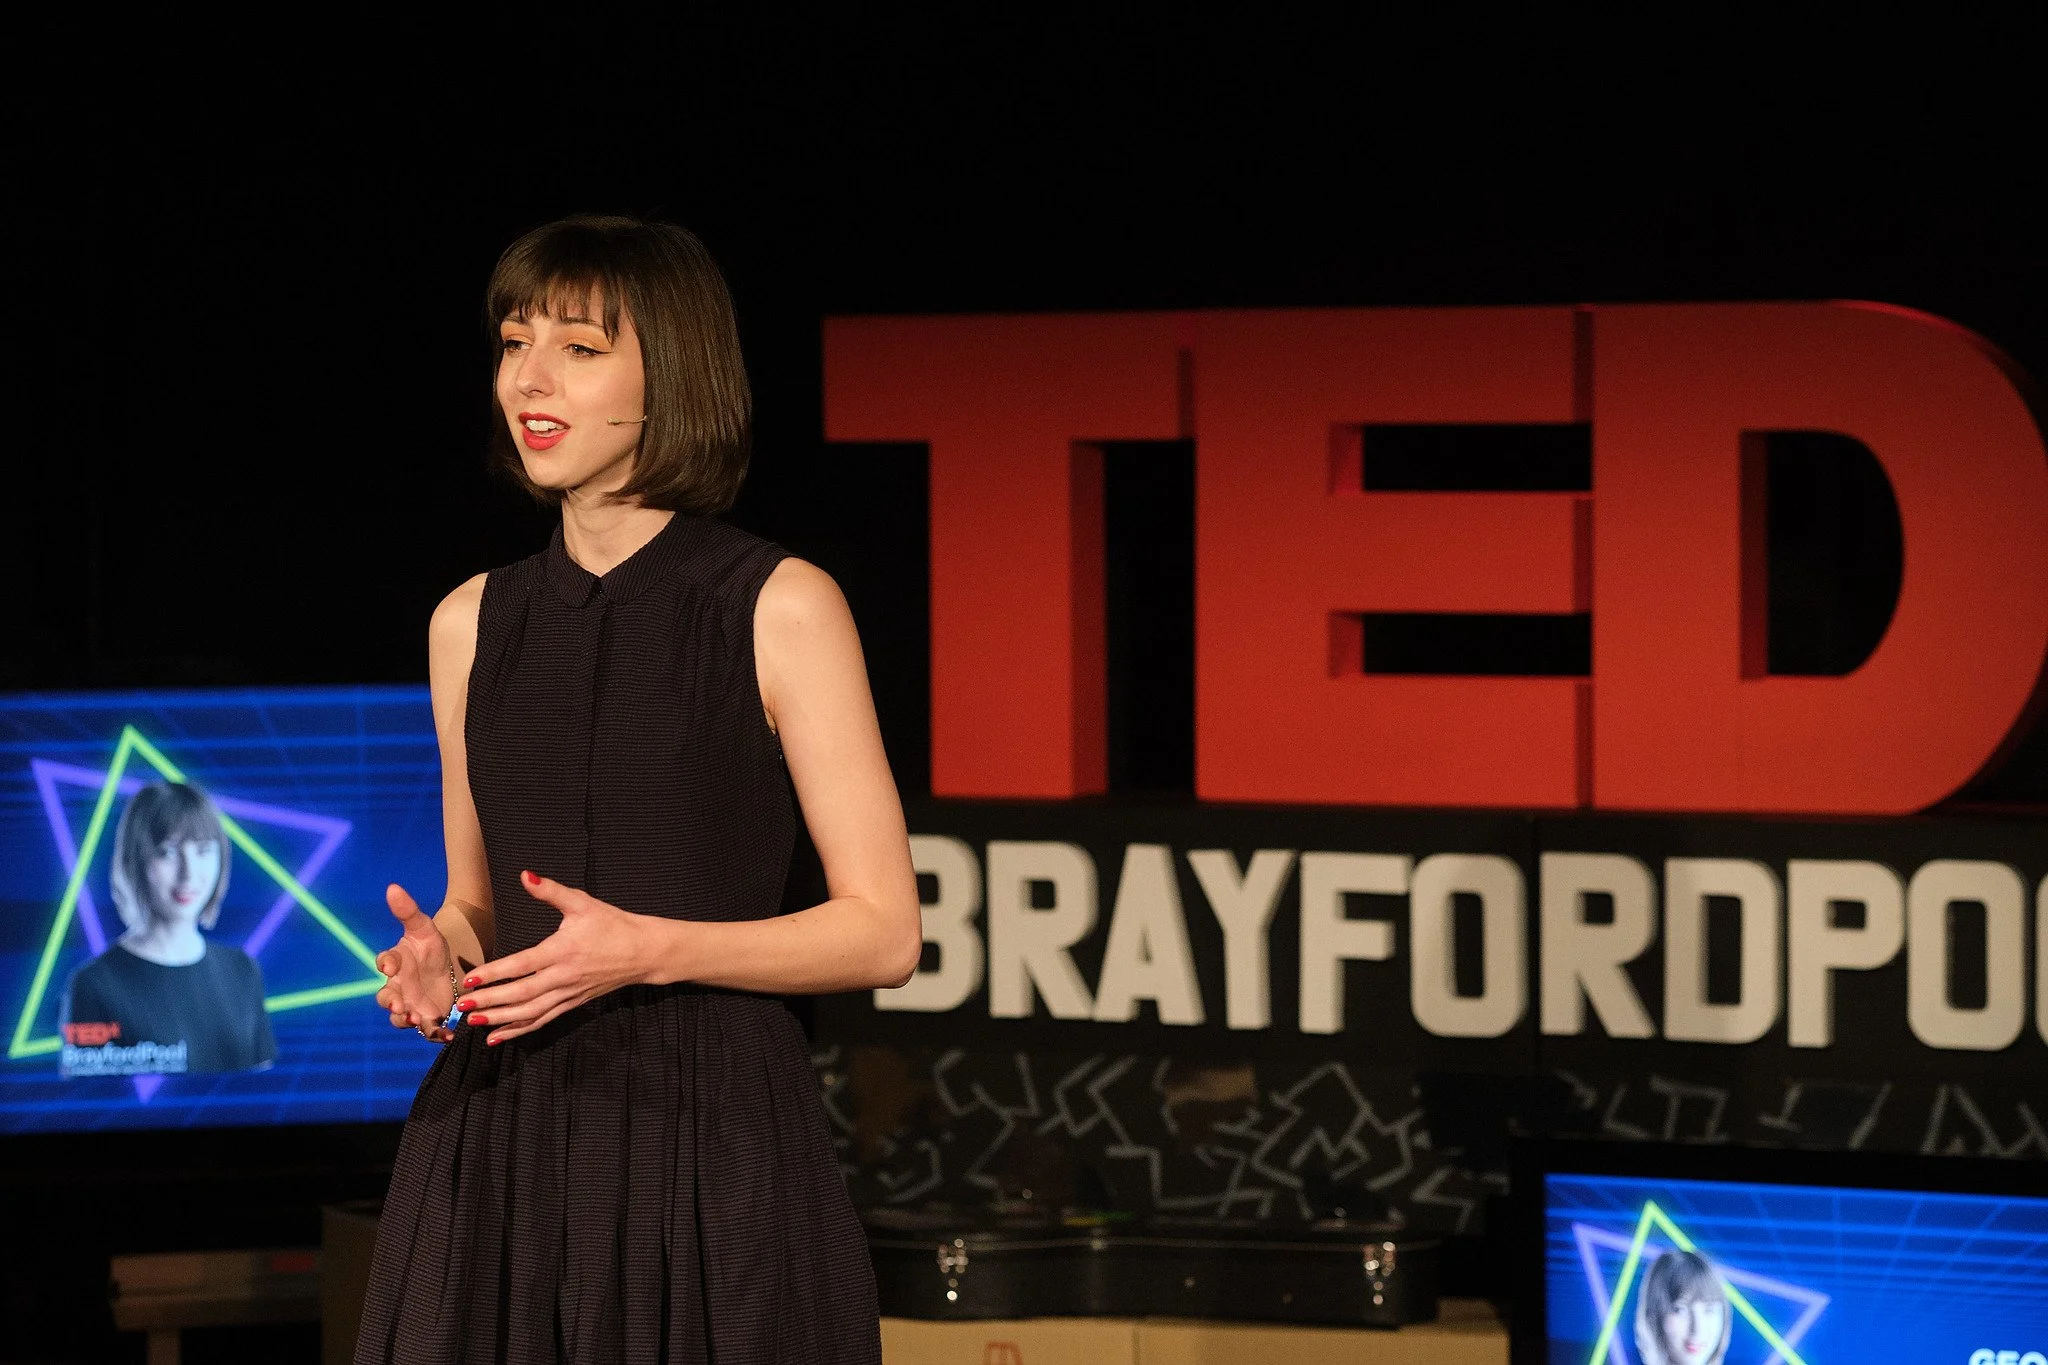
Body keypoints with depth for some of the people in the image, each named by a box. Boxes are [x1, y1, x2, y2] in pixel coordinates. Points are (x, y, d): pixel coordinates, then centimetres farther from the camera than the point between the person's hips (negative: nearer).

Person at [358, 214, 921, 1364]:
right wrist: (439, 956, -2)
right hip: (502, 1149, 4)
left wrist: (650, 948, -17)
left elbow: (884, 933, -5)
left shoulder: (782, 609, -4)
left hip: (712, 1138, -4)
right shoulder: (473, 623, 11)